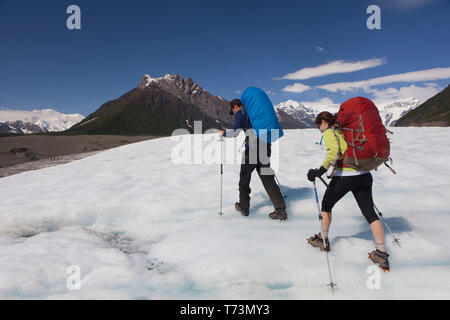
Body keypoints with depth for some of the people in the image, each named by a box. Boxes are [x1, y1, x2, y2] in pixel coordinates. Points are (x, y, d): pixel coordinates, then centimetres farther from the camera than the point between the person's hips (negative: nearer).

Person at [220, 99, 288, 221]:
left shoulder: (240, 113, 2)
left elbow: (235, 132, -5)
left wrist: (224, 133, 13)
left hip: (251, 150, -6)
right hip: (264, 147, 6)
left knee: (244, 178, 13)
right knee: (268, 180, 4)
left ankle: (244, 207, 23)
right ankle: (281, 210, -4)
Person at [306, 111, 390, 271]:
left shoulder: (328, 133, -1)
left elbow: (334, 152, -19)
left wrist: (320, 171, -24)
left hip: (344, 176, -6)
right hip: (364, 175, 7)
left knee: (326, 205, 16)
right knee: (370, 213, 6)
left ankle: (323, 240, 28)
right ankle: (382, 254, 5)